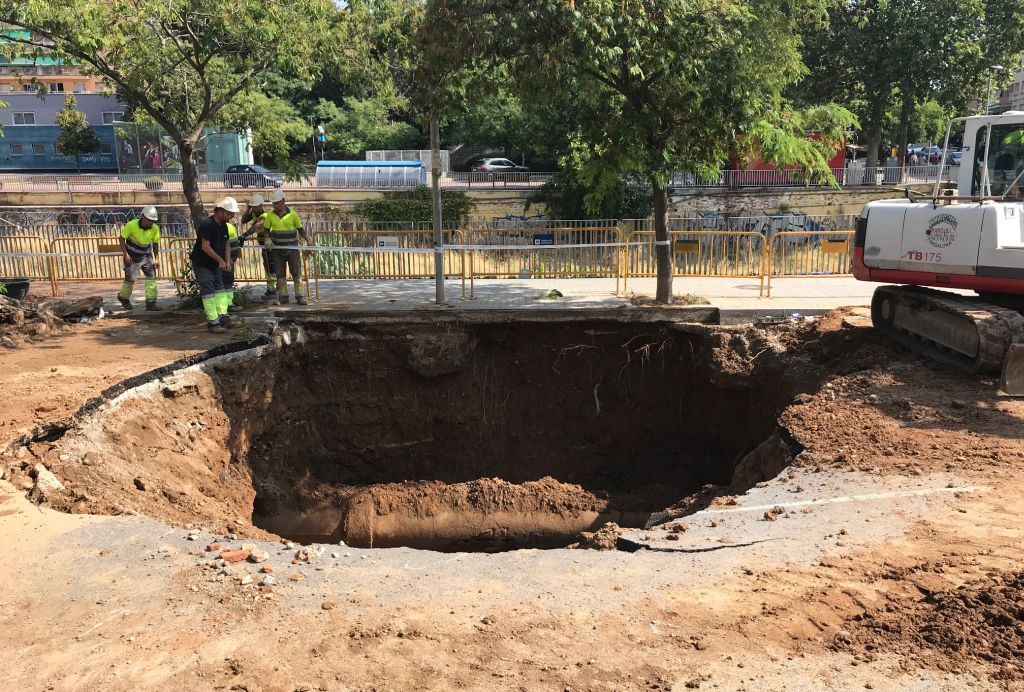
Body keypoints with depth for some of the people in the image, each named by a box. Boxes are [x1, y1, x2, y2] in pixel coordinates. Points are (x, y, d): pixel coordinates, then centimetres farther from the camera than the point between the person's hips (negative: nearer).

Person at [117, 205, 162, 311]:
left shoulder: (155, 229, -10)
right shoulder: (131, 225, -20)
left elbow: (155, 244, 2)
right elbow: (122, 239, -10)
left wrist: (157, 259, -5)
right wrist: (125, 254, -17)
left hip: (147, 256, 4)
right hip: (133, 257, -3)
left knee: (151, 277, -7)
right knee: (130, 279, 1)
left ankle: (151, 302, -3)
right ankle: (123, 297, 29)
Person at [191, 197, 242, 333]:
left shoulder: (223, 225, 5)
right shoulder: (207, 225, -22)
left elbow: (226, 244, 14)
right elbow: (205, 246, -26)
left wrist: (228, 261, -1)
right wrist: (220, 260, -22)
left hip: (215, 264, 9)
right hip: (202, 264, -9)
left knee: (220, 290, 9)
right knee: (208, 292, -8)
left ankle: (223, 318, 13)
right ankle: (213, 322, -7)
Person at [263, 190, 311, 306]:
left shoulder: (292, 214, -3)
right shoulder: (270, 215, 1)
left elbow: (300, 229, 5)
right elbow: (266, 230, 9)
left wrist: (308, 240, -5)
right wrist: (268, 239, -10)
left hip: (292, 248, -2)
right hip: (277, 249, 2)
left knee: (296, 272, -2)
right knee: (280, 274, 6)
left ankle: (300, 296, 3)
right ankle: (282, 296, 13)